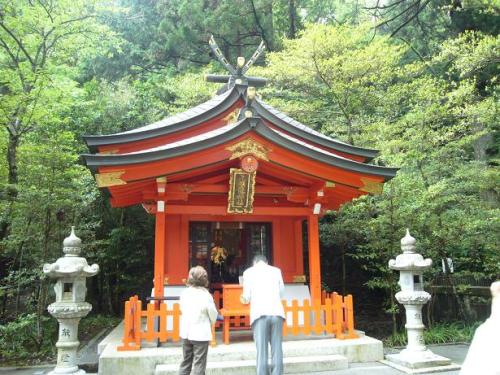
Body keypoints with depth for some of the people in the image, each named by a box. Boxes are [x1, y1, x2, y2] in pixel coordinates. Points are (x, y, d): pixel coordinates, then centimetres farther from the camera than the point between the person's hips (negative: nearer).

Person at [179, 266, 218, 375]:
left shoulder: (184, 293, -3)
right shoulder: (206, 295, -15)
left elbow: (182, 310, 8)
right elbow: (213, 315, -7)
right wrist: (210, 323, 14)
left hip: (186, 333, 5)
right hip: (201, 334, -5)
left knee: (186, 362, 18)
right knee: (199, 364, 5)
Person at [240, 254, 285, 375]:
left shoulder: (248, 272, 8)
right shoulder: (276, 270, 13)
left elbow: (246, 298, 6)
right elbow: (281, 293, 15)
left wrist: (244, 299, 28)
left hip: (260, 314, -1)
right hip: (277, 312, 2)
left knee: (261, 351, 0)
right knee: (277, 349, 6)